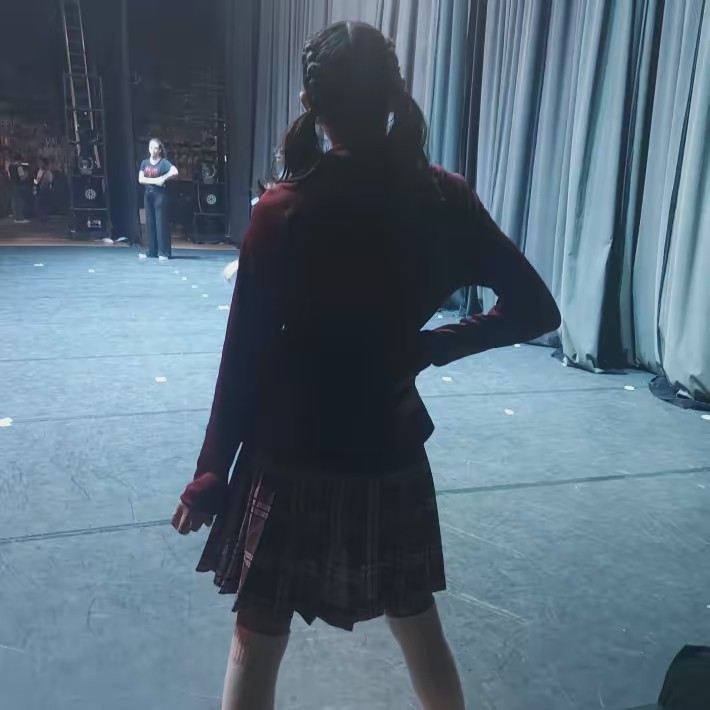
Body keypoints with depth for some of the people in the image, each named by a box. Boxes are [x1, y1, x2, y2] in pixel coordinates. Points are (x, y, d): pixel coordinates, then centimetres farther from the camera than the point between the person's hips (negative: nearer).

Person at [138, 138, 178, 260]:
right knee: (150, 223, 6)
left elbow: (175, 172, -22)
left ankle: (164, 253, -4)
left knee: (161, 222, -6)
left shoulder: (164, 162, -5)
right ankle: (152, 252, 11)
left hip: (160, 194, -6)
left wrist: (162, 178, -14)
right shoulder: (145, 163, 10)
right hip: (148, 194, 6)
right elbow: (140, 179, 0)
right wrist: (154, 180, -12)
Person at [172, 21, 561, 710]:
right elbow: (535, 309, -1)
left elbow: (245, 356, -12)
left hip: (291, 458, -2)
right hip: (390, 452, 3)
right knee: (416, 621, 24)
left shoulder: (284, 210, -14)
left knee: (258, 637, 16)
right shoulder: (444, 198, -5)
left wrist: (210, 472, -2)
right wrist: (430, 345, 6)